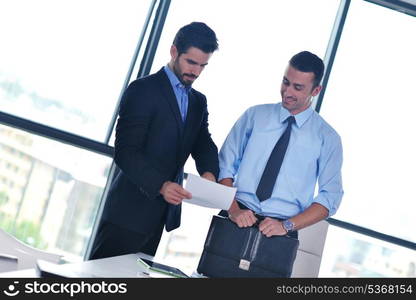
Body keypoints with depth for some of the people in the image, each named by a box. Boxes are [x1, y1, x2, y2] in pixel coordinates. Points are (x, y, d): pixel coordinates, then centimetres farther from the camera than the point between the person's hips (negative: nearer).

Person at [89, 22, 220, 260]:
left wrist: (209, 172, -16)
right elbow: (125, 151, -15)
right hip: (130, 210, -6)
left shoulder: (199, 102, 15)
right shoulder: (143, 89, -8)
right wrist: (161, 185, -28)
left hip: (163, 212, 7)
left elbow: (204, 146, 7)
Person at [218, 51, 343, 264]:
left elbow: (330, 196, 0)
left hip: (279, 231, -1)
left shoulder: (327, 138, 3)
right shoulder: (254, 116, 6)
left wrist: (287, 225, -13)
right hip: (236, 219, 1)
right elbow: (225, 167, 4)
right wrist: (233, 210, -13)